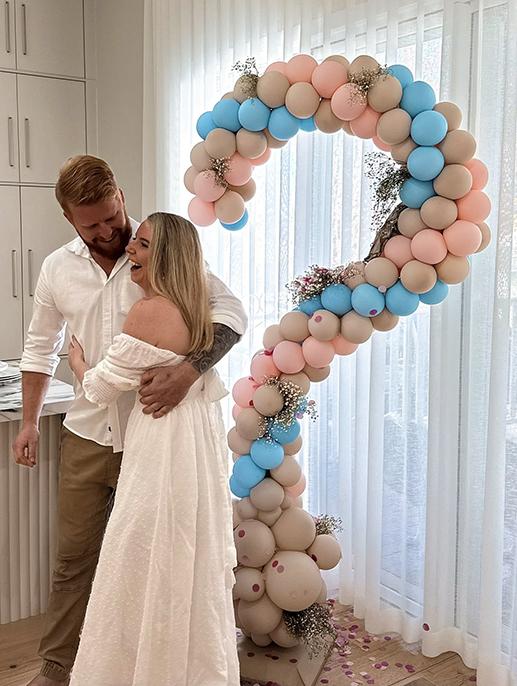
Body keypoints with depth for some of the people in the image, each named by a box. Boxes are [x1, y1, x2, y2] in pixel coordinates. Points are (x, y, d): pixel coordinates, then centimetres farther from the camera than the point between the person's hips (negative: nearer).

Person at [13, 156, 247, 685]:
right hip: (86, 437, 3)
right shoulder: (57, 269, 2)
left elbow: (230, 313, -16)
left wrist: (186, 373, -31)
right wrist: (29, 423, 11)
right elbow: (41, 347, 13)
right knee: (74, 557, 12)